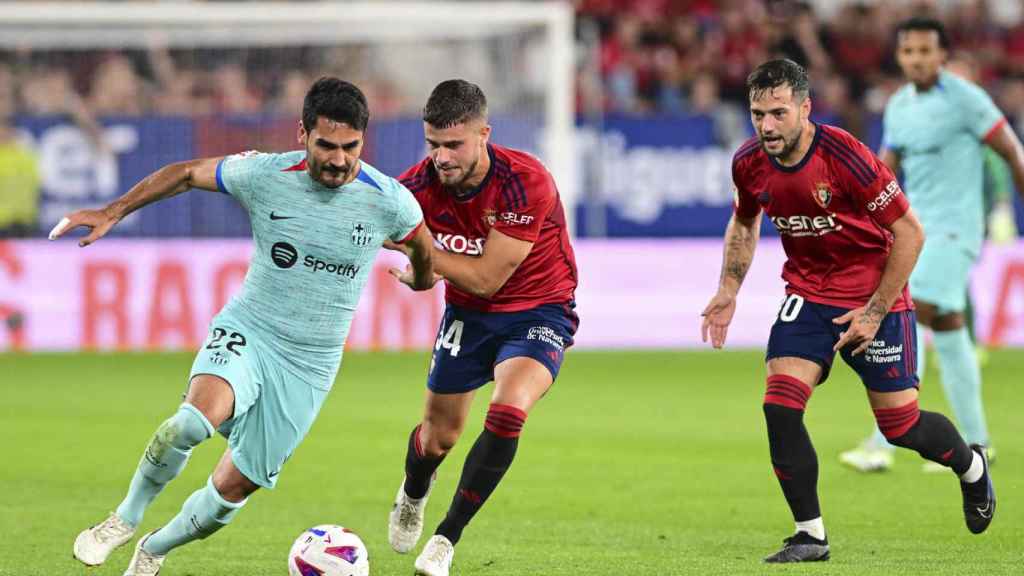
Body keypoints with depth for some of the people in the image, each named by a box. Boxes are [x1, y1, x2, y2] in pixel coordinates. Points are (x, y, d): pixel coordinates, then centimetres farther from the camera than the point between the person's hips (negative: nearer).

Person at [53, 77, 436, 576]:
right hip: (246, 333, -1)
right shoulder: (264, 175, -13)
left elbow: (424, 252, 10)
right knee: (198, 417, -34)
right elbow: (185, 173, 5)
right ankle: (126, 518, -10)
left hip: (310, 367, 1)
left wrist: (420, 279, 31)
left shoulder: (389, 202, -13)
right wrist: (112, 213, 3)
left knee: (232, 490, 3)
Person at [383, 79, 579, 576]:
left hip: (539, 311, -4)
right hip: (468, 312, 4)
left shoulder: (526, 183, -28)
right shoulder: (422, 183, -16)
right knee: (439, 433, 8)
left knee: (509, 409, -29)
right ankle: (412, 496, 47)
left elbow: (485, 278, -25)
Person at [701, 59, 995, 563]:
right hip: (806, 292, 4)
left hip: (874, 296, -4)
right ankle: (811, 535, -3)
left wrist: (875, 311, -17)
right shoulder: (749, 163, -9)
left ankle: (971, 467, 35)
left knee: (900, 425, 2)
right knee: (780, 407, -14)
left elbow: (909, 233, -18)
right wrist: (728, 290, 5)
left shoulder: (844, 156, -26)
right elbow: (744, 223, 16)